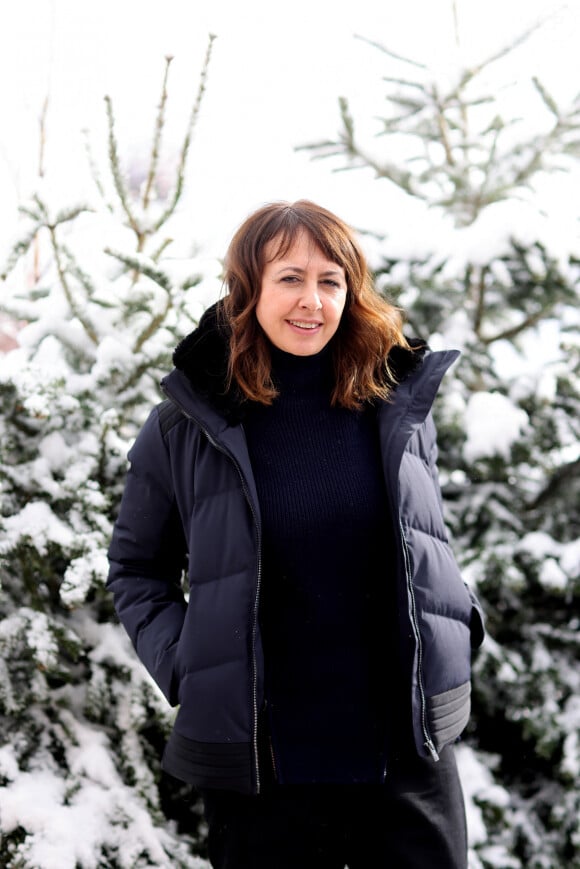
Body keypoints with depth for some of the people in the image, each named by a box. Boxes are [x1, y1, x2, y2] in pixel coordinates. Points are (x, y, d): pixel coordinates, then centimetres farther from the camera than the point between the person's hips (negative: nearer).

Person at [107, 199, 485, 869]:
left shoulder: (395, 399, 2)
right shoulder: (187, 422, -4)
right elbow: (137, 567, 7)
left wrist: (456, 627, 4)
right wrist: (181, 666, -5)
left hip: (411, 750, 2)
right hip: (258, 763, -2)